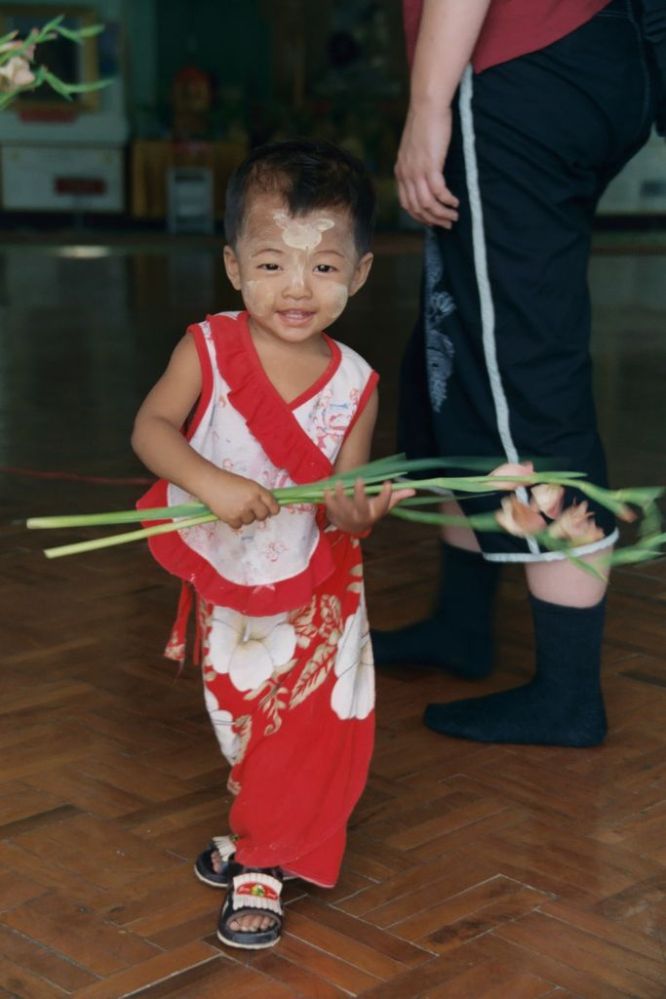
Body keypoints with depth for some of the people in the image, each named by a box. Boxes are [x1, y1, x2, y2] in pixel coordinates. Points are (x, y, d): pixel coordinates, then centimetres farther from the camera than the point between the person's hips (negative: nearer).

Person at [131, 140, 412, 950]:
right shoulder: (209, 348, -15)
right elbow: (151, 427, -23)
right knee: (240, 718, 18)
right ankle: (259, 831, 44)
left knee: (310, 727, 0)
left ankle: (260, 865, 21)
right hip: (222, 580, 1)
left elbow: (341, 498, -11)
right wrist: (211, 483, -39)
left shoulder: (353, 383, -12)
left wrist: (358, 510, -35)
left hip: (312, 590, 0)